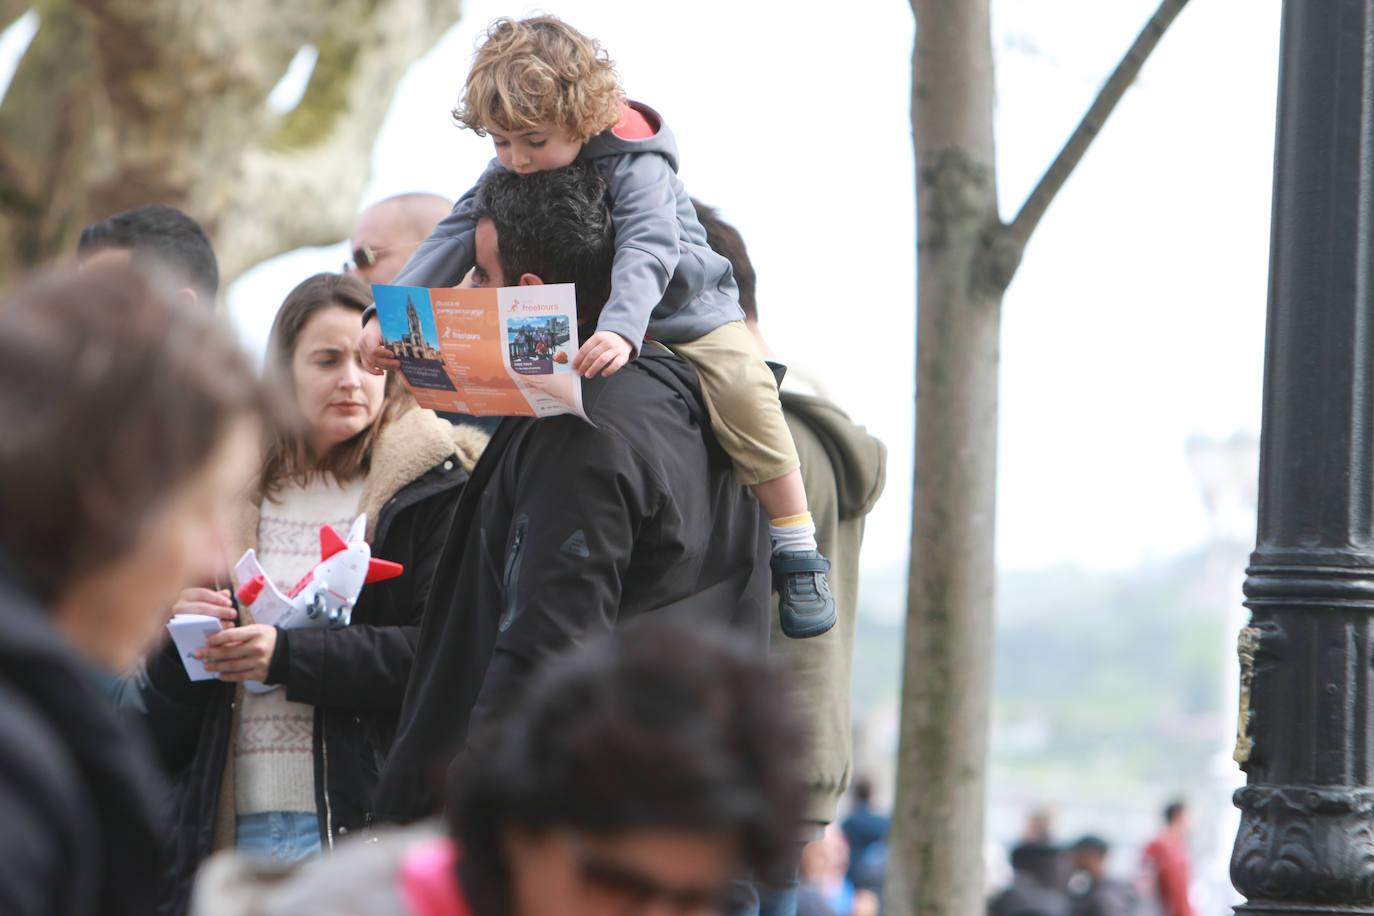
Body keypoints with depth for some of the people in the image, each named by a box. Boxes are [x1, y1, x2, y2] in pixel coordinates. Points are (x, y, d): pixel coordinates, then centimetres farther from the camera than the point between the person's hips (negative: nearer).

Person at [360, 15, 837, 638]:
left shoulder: (636, 163, -27)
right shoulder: (506, 172, -8)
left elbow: (648, 249, -41)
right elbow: (454, 240, -10)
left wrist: (621, 329, -59)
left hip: (685, 312, -6)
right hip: (576, 323, 6)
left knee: (744, 391, -27)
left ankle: (797, 552, -15)